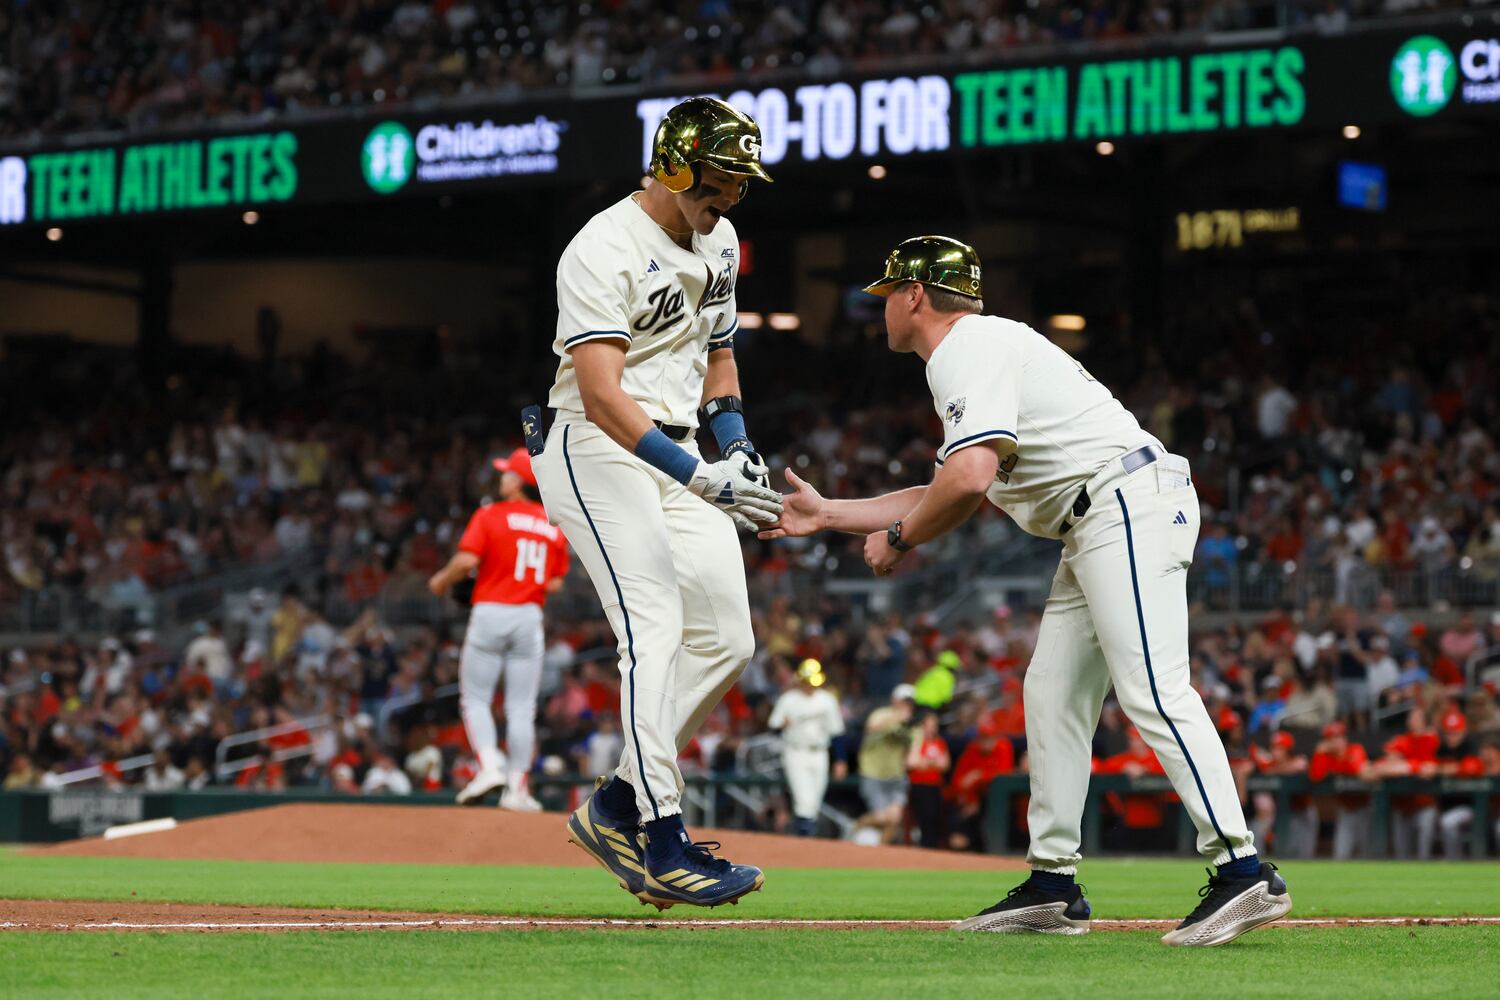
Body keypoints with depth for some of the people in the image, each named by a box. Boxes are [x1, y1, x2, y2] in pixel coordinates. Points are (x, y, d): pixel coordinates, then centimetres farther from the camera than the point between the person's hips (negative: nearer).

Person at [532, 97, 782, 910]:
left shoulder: (717, 240, 10)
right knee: (657, 635, -18)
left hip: (678, 451, 8)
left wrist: (737, 442, 6)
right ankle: (663, 842, -20)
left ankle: (618, 807, 12)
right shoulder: (605, 251, -18)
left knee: (726, 639, 1)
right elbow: (602, 393, -27)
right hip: (598, 455, -8)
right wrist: (699, 477, -35)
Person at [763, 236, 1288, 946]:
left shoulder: (972, 348, -7)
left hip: (1129, 503, -11)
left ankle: (1244, 873, -26)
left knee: (1152, 690, -19)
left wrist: (897, 537, -4)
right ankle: (1054, 886, 14)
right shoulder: (976, 351, 27)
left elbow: (970, 479, -22)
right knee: (1051, 693, 12)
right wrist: (827, 515, 37)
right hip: (1097, 528, 11)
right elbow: (955, 493, 33)